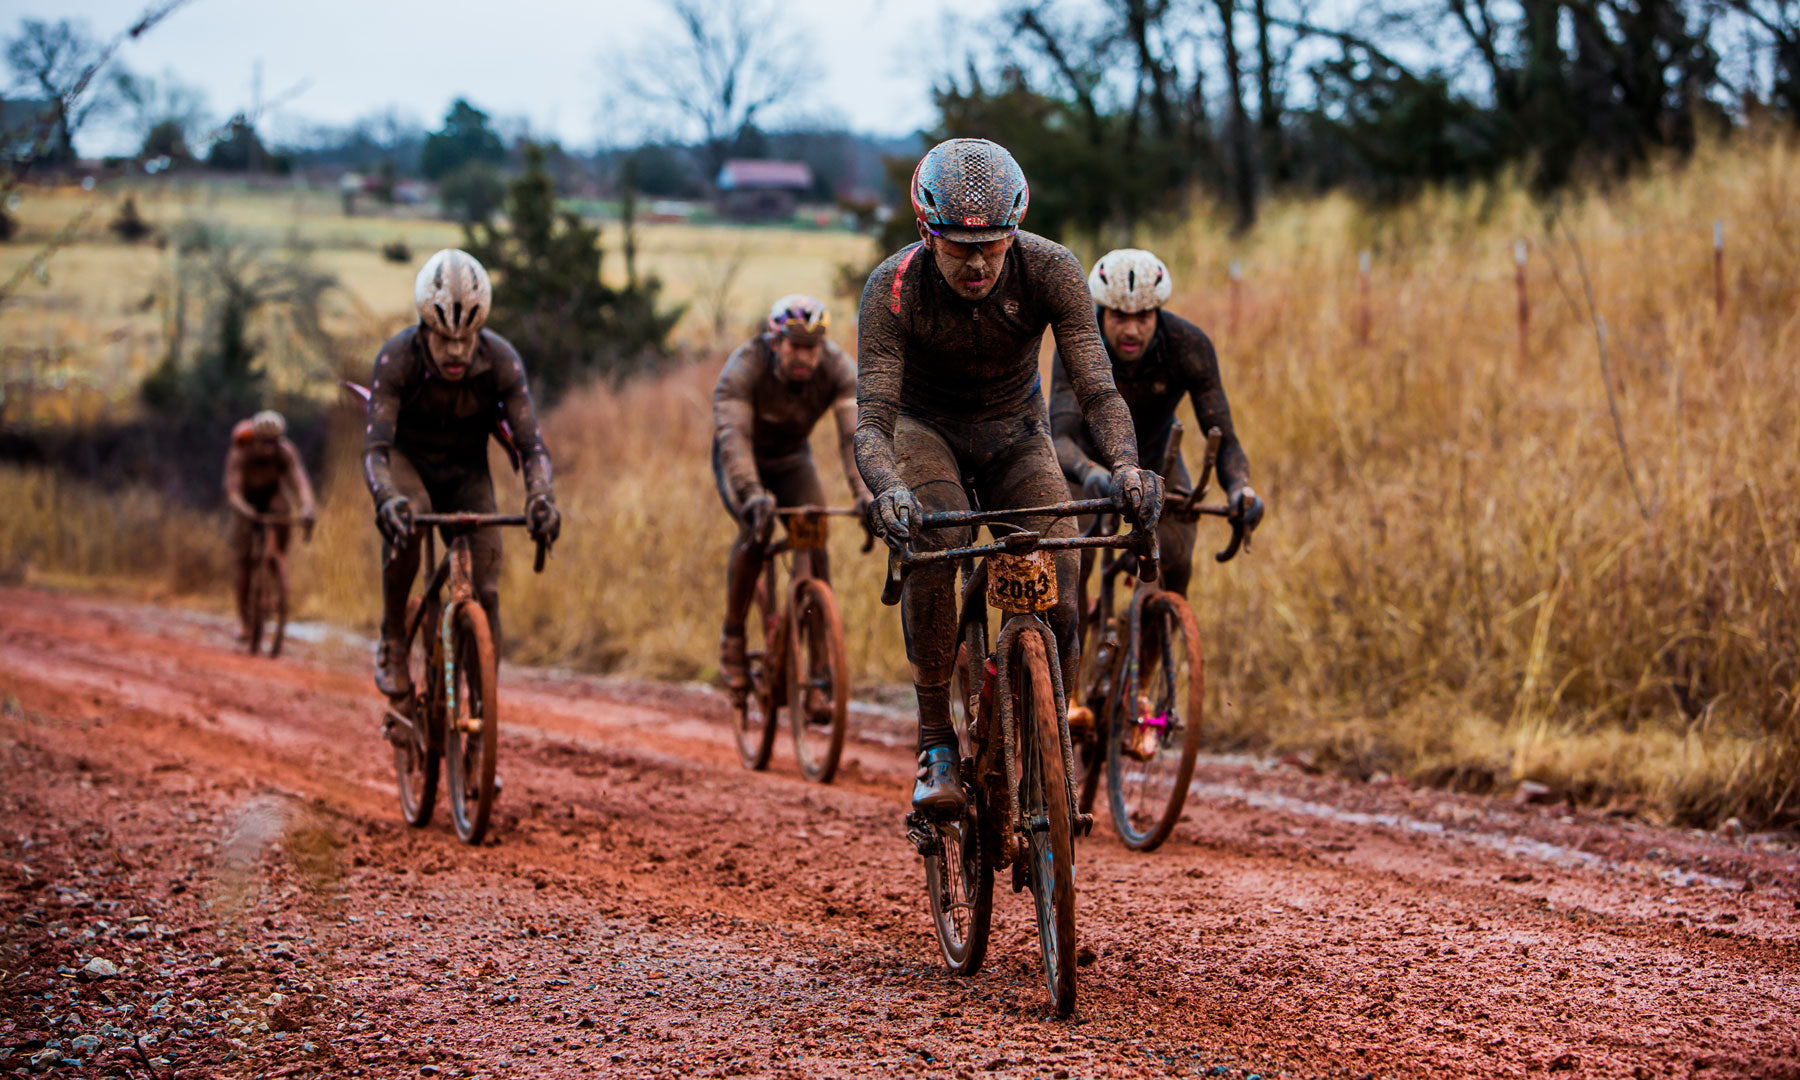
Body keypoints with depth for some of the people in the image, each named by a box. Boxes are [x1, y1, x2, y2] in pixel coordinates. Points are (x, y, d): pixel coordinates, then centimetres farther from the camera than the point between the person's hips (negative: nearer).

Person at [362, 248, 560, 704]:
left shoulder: (502, 360, -25)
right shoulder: (397, 357, -29)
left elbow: (531, 444, -26)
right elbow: (375, 447, -34)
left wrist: (541, 497, -47)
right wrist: (386, 499, -55)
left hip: (466, 470, 2)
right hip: (408, 460, -2)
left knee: (486, 590, -12)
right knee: (405, 522, -36)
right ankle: (392, 640, -17)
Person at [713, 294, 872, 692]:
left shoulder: (836, 367, -26)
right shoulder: (745, 367, -34)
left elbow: (855, 432, -36)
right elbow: (733, 435, -44)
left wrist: (864, 492, -52)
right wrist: (751, 493, -60)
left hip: (792, 461, 3)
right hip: (742, 463, -3)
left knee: (815, 542, -18)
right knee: (756, 529, -30)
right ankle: (732, 637, -10)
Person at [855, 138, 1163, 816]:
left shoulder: (1050, 271, -26)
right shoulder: (893, 289, -29)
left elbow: (1097, 389, -30)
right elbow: (872, 420, -34)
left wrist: (1125, 466, -50)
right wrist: (887, 489, -56)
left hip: (1014, 432, 2)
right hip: (926, 427, -2)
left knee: (1058, 580, -19)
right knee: (932, 544, -32)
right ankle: (935, 740, -23)